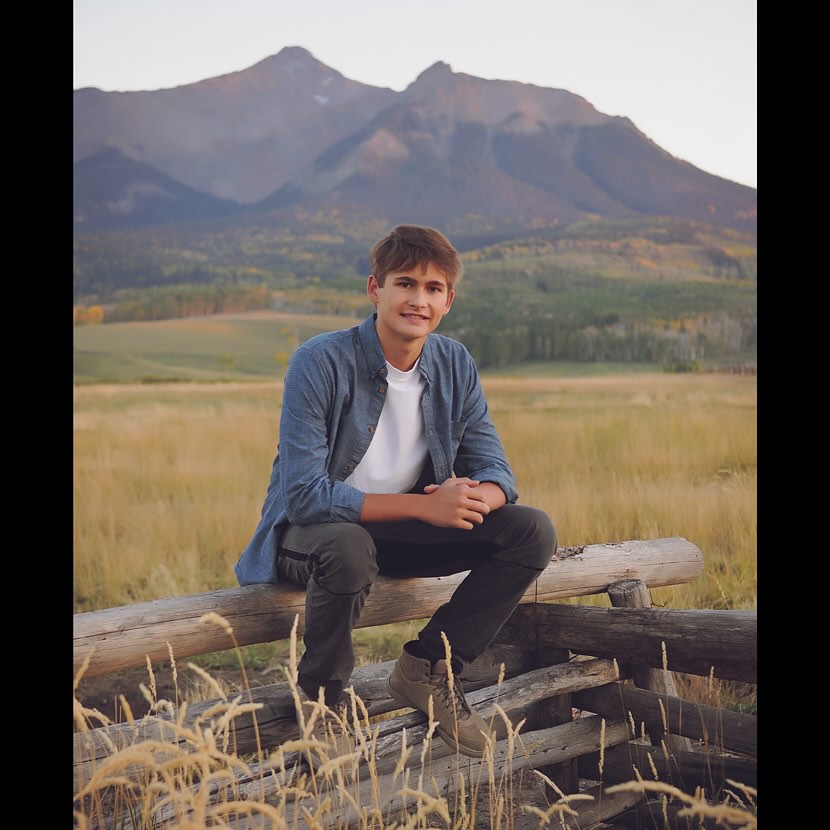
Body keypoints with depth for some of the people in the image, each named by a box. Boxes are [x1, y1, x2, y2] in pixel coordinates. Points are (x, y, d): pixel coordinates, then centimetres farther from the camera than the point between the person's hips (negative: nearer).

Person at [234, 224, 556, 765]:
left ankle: (428, 668, 1)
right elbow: (304, 493, -27)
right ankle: (321, 699, -11)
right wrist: (423, 505, -34)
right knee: (348, 547, -41)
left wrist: (475, 497, -29)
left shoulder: (455, 365, -3)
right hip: (307, 534, -5)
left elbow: (494, 470, -2)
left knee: (534, 532, -10)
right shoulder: (321, 362, -21)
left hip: (401, 534, 5)